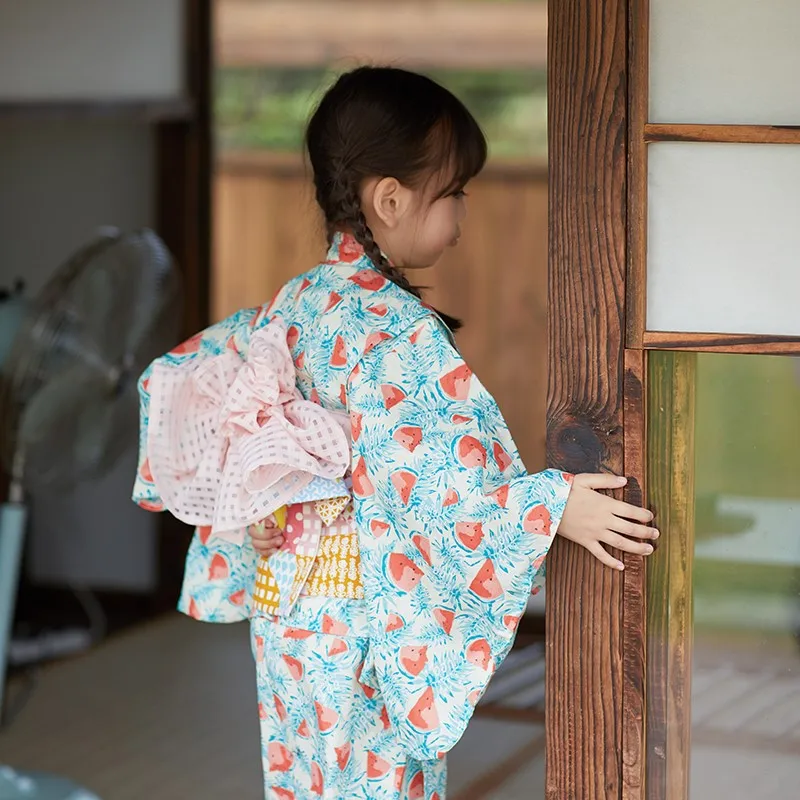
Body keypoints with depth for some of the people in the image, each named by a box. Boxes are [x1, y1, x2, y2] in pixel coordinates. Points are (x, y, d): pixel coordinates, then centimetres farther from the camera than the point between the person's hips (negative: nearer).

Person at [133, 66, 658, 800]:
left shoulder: (295, 306, 4)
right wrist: (553, 506, -23)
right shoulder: (399, 333, -20)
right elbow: (430, 483, -26)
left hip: (288, 620, 8)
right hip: (368, 629, -8)